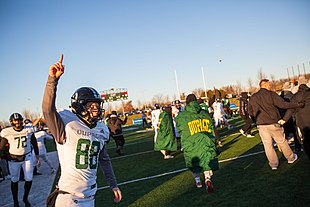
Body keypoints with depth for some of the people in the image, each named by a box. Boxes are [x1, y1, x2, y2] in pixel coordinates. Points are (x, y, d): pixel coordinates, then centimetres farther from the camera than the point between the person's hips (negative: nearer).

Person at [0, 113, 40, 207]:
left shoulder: (29, 130, -4)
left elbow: (34, 143, 6)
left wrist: (37, 157, 9)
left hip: (27, 157, 2)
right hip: (13, 159, -1)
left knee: (29, 179, 3)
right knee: (14, 181, 8)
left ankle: (25, 198, 26)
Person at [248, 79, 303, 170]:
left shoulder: (252, 98, 5)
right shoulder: (271, 94, -7)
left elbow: (250, 113, 8)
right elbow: (283, 104, -13)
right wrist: (298, 105, -6)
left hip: (261, 125, 3)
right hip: (273, 123, -2)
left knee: (268, 145, 10)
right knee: (282, 141, 15)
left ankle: (273, 164, 14)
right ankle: (291, 158, 33)